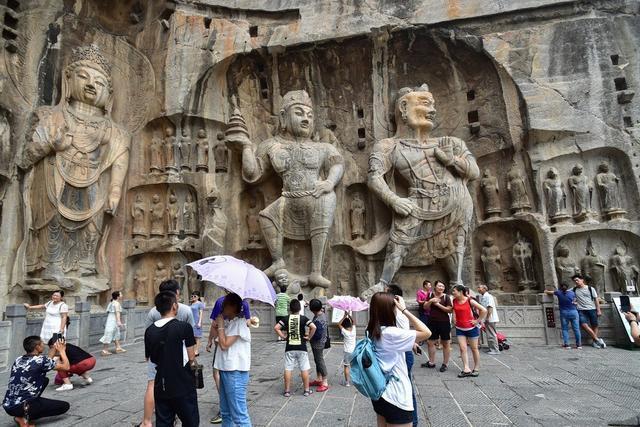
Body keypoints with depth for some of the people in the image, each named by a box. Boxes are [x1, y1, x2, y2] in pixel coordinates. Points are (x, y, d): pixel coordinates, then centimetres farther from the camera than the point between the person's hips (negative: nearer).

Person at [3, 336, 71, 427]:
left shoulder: (19, 360, 9)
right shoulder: (40, 360, -13)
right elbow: (66, 367, -1)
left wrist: (55, 348, 27)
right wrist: (62, 350, 12)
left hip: (8, 406, 8)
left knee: (44, 380, 24)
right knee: (65, 406, 5)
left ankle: (24, 414, 12)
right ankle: (25, 417, -5)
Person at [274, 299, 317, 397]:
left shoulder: (286, 318, -1)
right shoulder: (303, 318, -6)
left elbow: (276, 328, -10)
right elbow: (313, 327, -19)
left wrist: (283, 336, 1)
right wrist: (309, 337, -6)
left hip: (289, 348, 1)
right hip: (301, 348, -1)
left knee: (288, 369, 8)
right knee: (304, 369, 8)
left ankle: (287, 391, 13)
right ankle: (306, 390, 14)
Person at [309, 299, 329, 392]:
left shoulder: (318, 320, -30)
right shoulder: (322, 314, -2)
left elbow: (318, 335, -29)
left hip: (318, 344, -10)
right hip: (319, 343, 10)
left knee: (320, 361, 1)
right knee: (318, 360, 21)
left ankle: (325, 383, 12)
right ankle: (318, 379, 35)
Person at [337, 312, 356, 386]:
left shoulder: (345, 332, -17)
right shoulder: (353, 330, -7)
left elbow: (339, 324, -10)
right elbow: (354, 321, 8)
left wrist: (344, 317, -10)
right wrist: (348, 315, 4)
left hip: (346, 352, -4)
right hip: (353, 351, 4)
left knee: (346, 366, 4)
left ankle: (347, 382, 5)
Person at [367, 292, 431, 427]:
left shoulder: (372, 332, 1)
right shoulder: (391, 333, -25)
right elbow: (426, 333, -23)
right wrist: (404, 309, -22)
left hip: (380, 393, 9)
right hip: (396, 398, -8)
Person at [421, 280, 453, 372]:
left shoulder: (446, 297, -6)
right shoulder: (430, 295, 3)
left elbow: (450, 310, -12)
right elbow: (425, 307, 0)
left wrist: (438, 304, -18)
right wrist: (430, 301, -18)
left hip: (444, 322, -4)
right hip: (432, 322, 4)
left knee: (446, 343, 5)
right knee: (430, 342, 12)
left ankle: (445, 364, 17)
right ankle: (431, 362, 26)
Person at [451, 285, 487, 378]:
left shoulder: (470, 301, -15)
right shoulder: (454, 301, 0)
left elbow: (484, 310, -15)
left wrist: (478, 321, -12)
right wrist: (454, 318, 9)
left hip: (471, 328, -4)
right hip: (460, 328, 4)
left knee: (474, 348, 9)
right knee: (462, 349, -4)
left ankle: (476, 369, 20)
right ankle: (466, 369, -4)